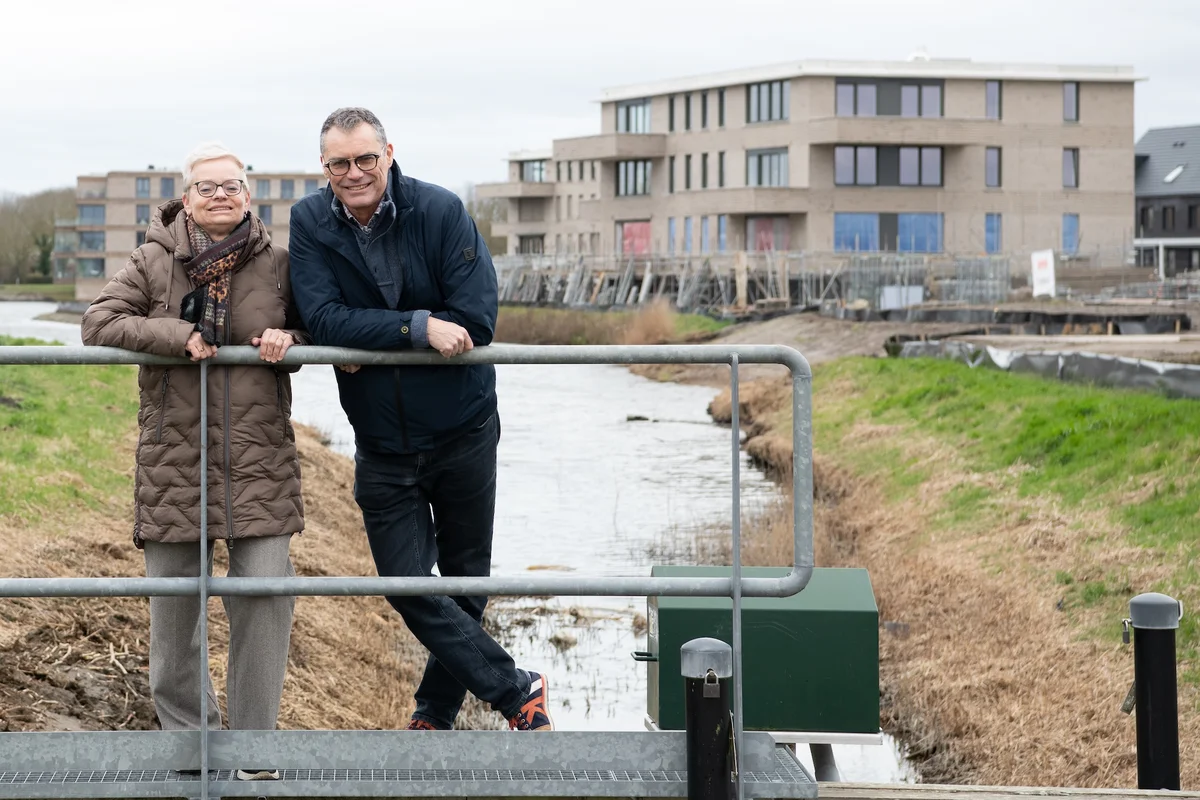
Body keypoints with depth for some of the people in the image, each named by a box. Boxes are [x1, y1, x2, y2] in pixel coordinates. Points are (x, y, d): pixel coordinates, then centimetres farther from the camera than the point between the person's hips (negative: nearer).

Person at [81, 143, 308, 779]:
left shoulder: (278, 263, 5)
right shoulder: (153, 261, 2)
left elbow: (312, 332, 15)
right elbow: (98, 323, -3)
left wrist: (288, 339, -8)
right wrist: (174, 335, -15)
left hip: (259, 456, 0)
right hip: (174, 454, 0)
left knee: (265, 593, -7)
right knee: (174, 599, 6)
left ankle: (252, 746, 7)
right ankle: (187, 731, 23)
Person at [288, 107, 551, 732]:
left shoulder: (440, 212, -13)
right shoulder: (309, 223, -7)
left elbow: (476, 318, -20)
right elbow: (323, 320, -19)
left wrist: (370, 344, -21)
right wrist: (419, 328, -31)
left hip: (462, 433, -1)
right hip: (382, 446, 1)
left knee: (466, 580, 11)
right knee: (406, 586, -2)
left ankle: (437, 710, 31)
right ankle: (517, 691, 12)